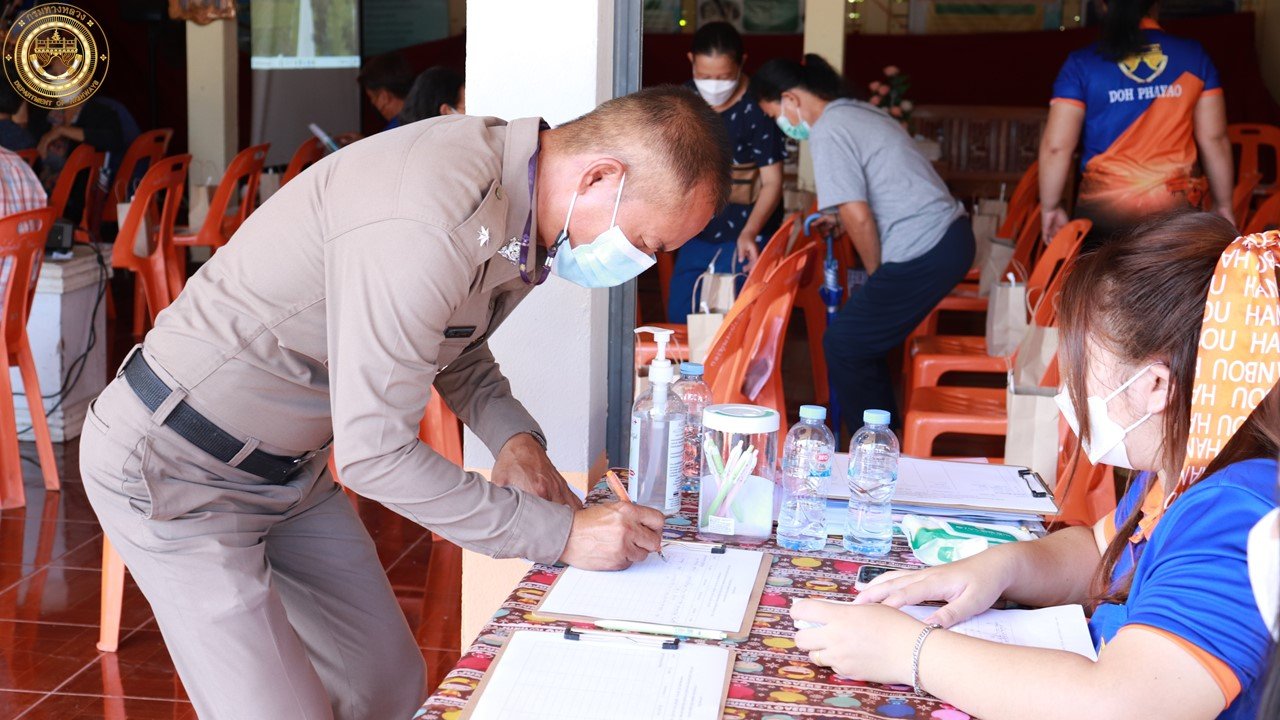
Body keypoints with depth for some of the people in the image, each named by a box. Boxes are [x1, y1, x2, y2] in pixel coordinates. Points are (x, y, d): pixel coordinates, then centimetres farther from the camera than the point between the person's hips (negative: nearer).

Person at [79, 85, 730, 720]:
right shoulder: (425, 222, -34)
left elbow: (462, 356, 13)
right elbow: (375, 452, -31)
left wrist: (514, 436, -7)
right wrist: (562, 532, -26)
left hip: (289, 468, 9)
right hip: (172, 466, -9)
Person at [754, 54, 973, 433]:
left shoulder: (828, 133, -13)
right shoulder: (860, 111, 17)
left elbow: (859, 219, -16)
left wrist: (877, 275, -3)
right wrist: (837, 217, 21)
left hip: (923, 254, -10)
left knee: (844, 345, -1)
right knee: (865, 339, 16)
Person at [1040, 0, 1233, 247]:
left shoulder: (1082, 64, -1)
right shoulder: (1193, 56, 4)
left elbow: (1056, 145, -6)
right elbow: (1213, 138, 4)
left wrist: (1051, 207, 5)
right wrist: (1223, 205, 14)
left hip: (1104, 209, -1)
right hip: (1174, 208, 1)